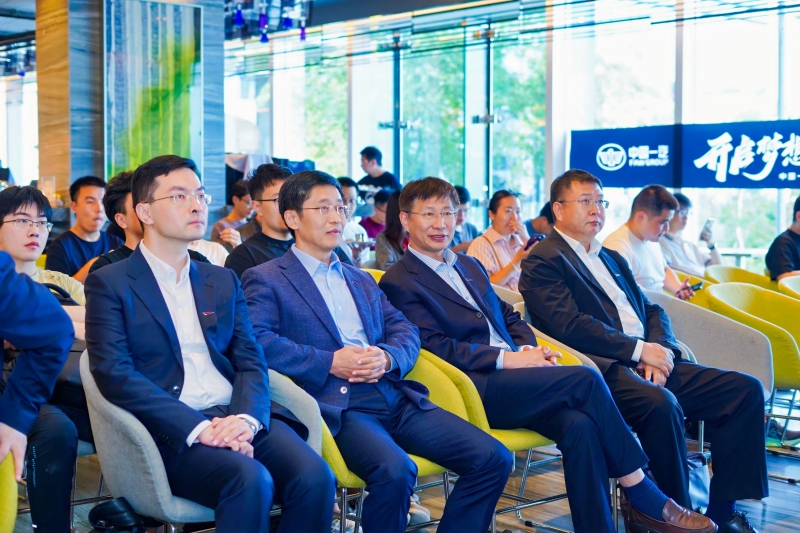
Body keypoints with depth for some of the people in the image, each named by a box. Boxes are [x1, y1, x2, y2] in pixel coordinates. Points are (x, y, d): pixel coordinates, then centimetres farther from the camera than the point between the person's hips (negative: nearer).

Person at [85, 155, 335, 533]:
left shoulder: (224, 282, 20)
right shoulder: (109, 284, 4)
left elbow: (251, 362, 11)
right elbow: (114, 374, -8)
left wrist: (246, 418, -12)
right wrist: (198, 428, -19)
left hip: (238, 419, 5)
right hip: (171, 431, -4)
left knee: (315, 477, -23)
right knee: (250, 480, -32)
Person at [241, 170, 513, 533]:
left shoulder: (362, 280, 26)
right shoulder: (265, 280, 6)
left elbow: (405, 330, 17)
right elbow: (257, 342, -10)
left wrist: (388, 358, -6)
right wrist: (330, 362, -16)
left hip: (395, 396, 6)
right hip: (336, 404, -6)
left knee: (493, 459, -9)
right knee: (395, 470, -35)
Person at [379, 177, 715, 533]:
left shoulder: (470, 266, 25)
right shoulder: (399, 283, -1)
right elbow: (435, 346, -11)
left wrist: (528, 349, 4)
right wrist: (507, 359, -15)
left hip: (513, 374, 7)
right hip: (475, 390, -7)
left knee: (580, 426, -24)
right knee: (586, 379, -22)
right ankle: (642, 494, -11)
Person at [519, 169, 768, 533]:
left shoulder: (611, 258, 27)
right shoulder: (542, 261, 0)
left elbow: (651, 310, 21)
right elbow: (570, 325, -13)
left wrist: (660, 348, -2)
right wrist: (639, 350, -14)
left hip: (650, 365, 8)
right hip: (604, 371, -8)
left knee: (745, 389, -6)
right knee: (661, 402, -37)